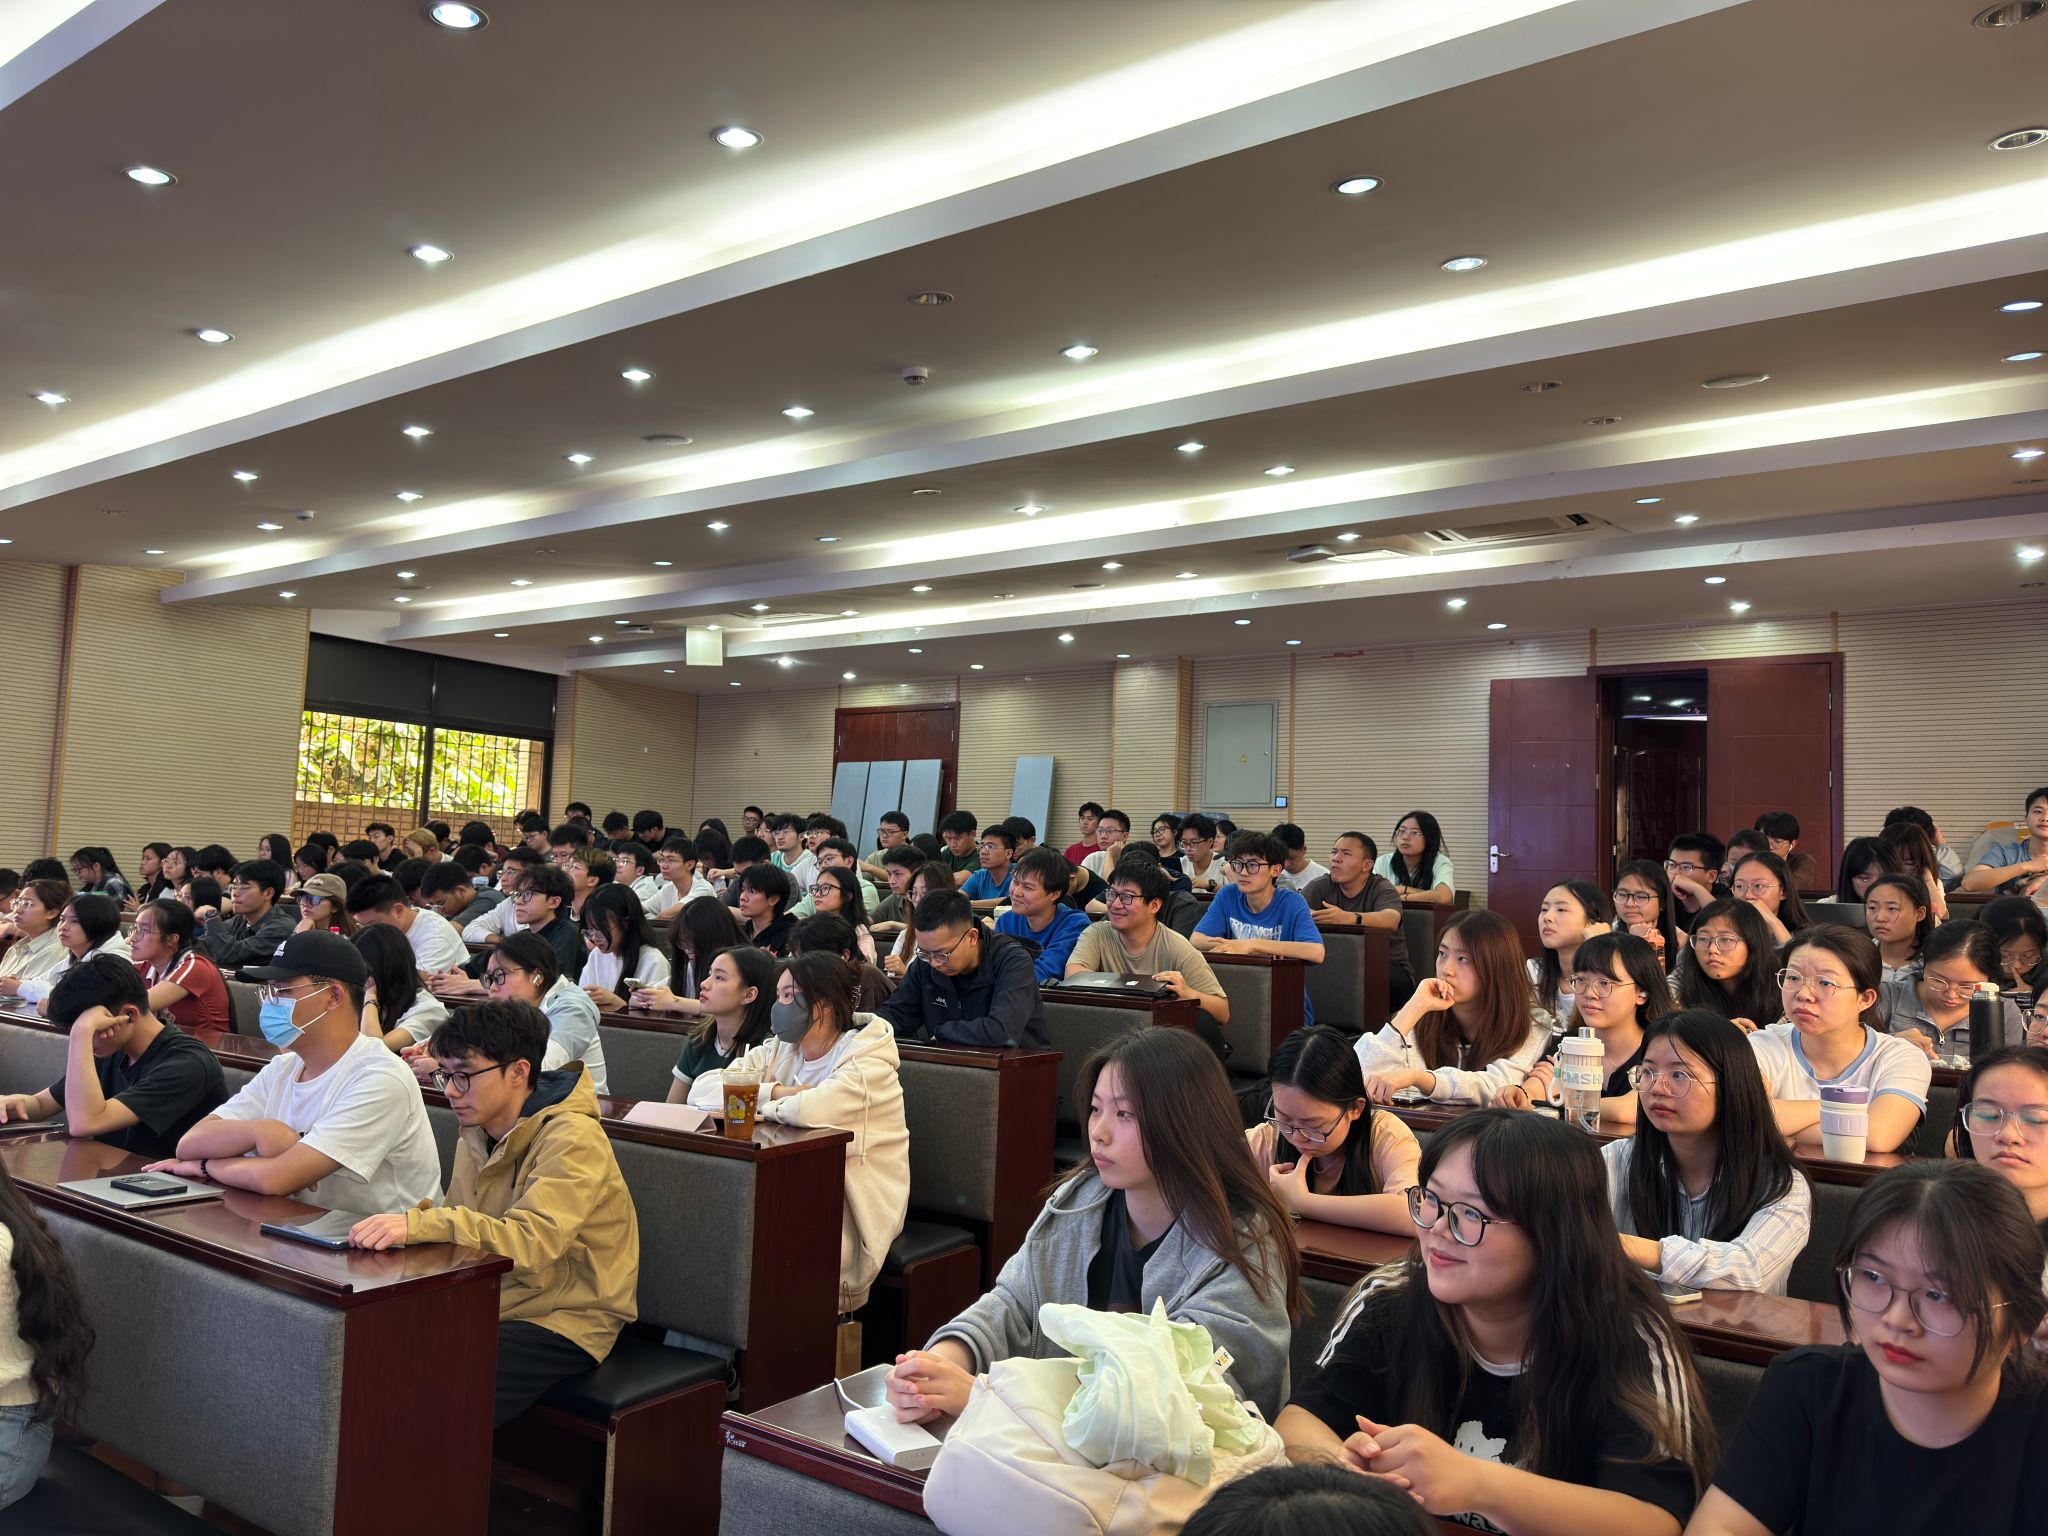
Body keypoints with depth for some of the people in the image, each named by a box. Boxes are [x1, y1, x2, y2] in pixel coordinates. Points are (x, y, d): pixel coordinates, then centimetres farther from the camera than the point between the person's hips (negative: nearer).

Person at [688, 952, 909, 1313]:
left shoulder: (867, 1060, -12)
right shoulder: (777, 1052, 9)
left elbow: (814, 1110, -33)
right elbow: (702, 1090, -2)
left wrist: (761, 1100, -11)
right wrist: (775, 1092, -14)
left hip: (849, 1207, -6)